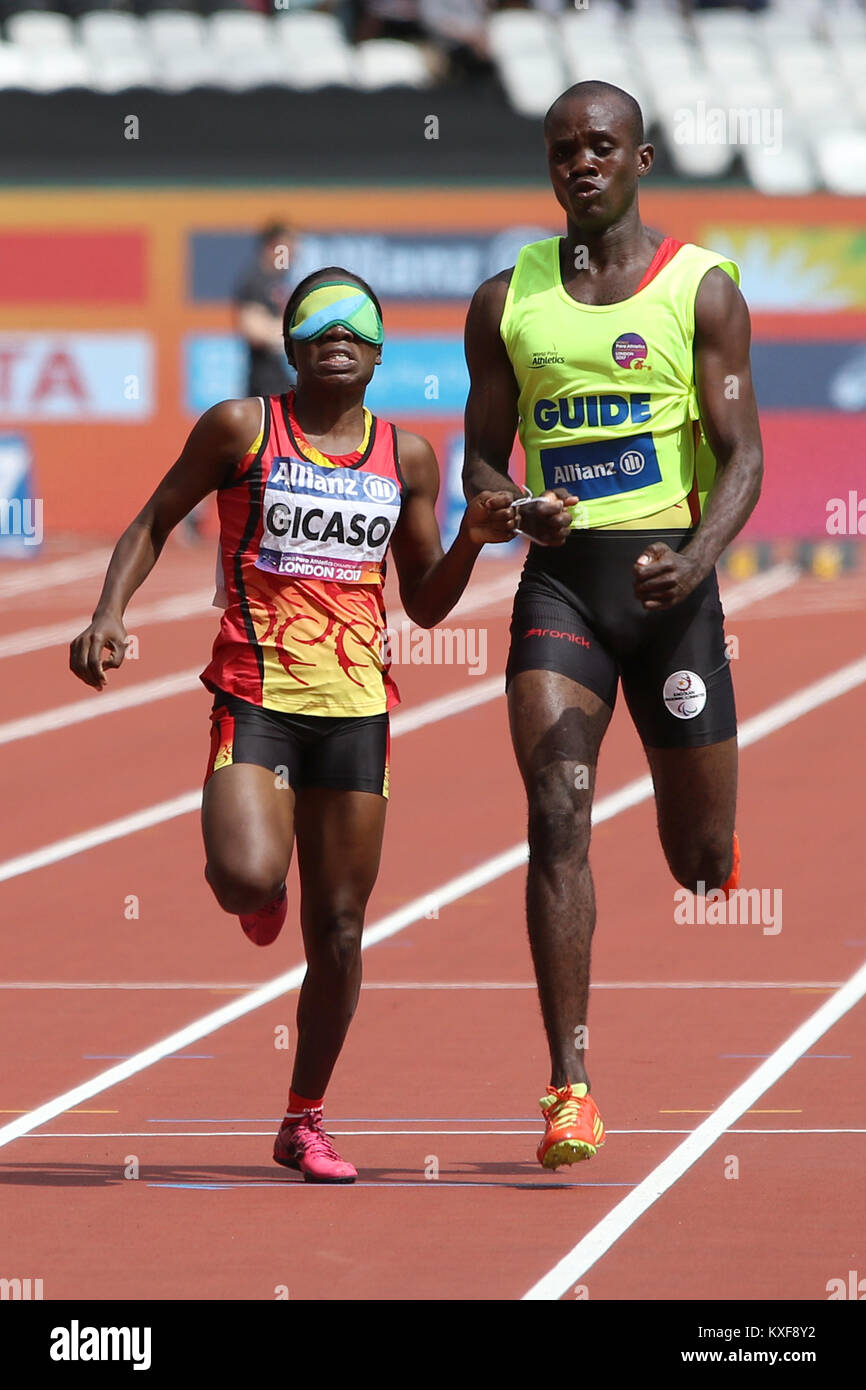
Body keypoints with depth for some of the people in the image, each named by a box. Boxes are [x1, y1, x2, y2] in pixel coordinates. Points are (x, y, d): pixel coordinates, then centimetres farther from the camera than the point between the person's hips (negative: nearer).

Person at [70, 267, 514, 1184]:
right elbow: (154, 524, 9)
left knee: (337, 929, 4)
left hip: (358, 704, 3)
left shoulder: (406, 457, 10)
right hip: (254, 693, -3)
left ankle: (305, 1119, 20)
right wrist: (108, 616, -5)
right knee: (247, 877, -26)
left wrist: (472, 541, -2)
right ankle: (257, 894, 15)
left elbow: (425, 604, 16)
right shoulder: (240, 428, 1)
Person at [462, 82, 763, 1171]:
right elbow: (482, 459, 13)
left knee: (698, 859, 8)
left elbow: (741, 456, -3)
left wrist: (697, 559, -22)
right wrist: (515, 507, -11)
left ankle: (712, 847, 49)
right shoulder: (506, 301, 7)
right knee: (558, 816, -17)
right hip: (558, 578, 1)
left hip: (667, 576, -1)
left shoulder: (701, 287, 0)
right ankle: (571, 1087, -20)